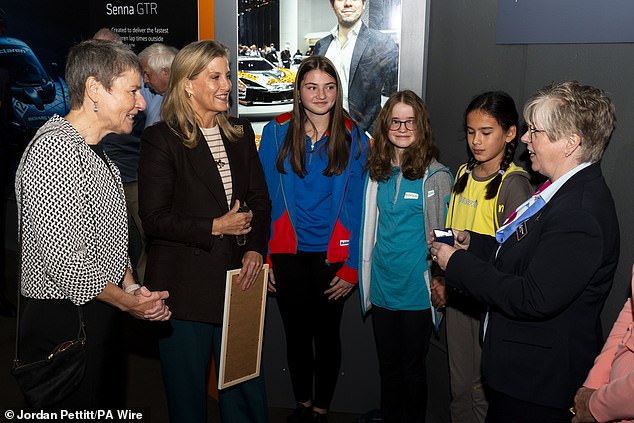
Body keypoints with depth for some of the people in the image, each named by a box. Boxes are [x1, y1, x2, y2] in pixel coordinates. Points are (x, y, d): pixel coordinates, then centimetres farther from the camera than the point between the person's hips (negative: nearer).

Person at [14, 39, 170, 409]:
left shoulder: (97, 152, 13)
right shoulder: (56, 149, -21)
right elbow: (63, 258, -26)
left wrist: (132, 286, 2)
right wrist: (128, 301, -13)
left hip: (99, 317, 10)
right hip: (64, 321, -10)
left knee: (101, 408, 19)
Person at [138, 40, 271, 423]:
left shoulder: (241, 132, 9)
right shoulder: (162, 139, -8)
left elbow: (260, 199, 10)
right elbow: (154, 218, -12)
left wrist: (256, 248, -5)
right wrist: (215, 227, -14)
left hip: (237, 277, 5)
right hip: (184, 286, -4)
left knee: (247, 391, 11)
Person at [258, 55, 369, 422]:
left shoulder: (355, 139, -4)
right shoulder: (277, 132, -3)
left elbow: (358, 207, -4)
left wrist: (352, 266, -10)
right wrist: (262, 256, -7)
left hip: (332, 254, -1)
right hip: (288, 253, 1)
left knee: (327, 334, 13)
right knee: (296, 333, 16)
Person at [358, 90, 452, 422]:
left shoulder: (436, 176, -9)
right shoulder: (378, 173, 5)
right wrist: (366, 276, 16)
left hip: (416, 291, -4)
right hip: (382, 287, 5)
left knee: (412, 366, 10)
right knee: (387, 365, 17)